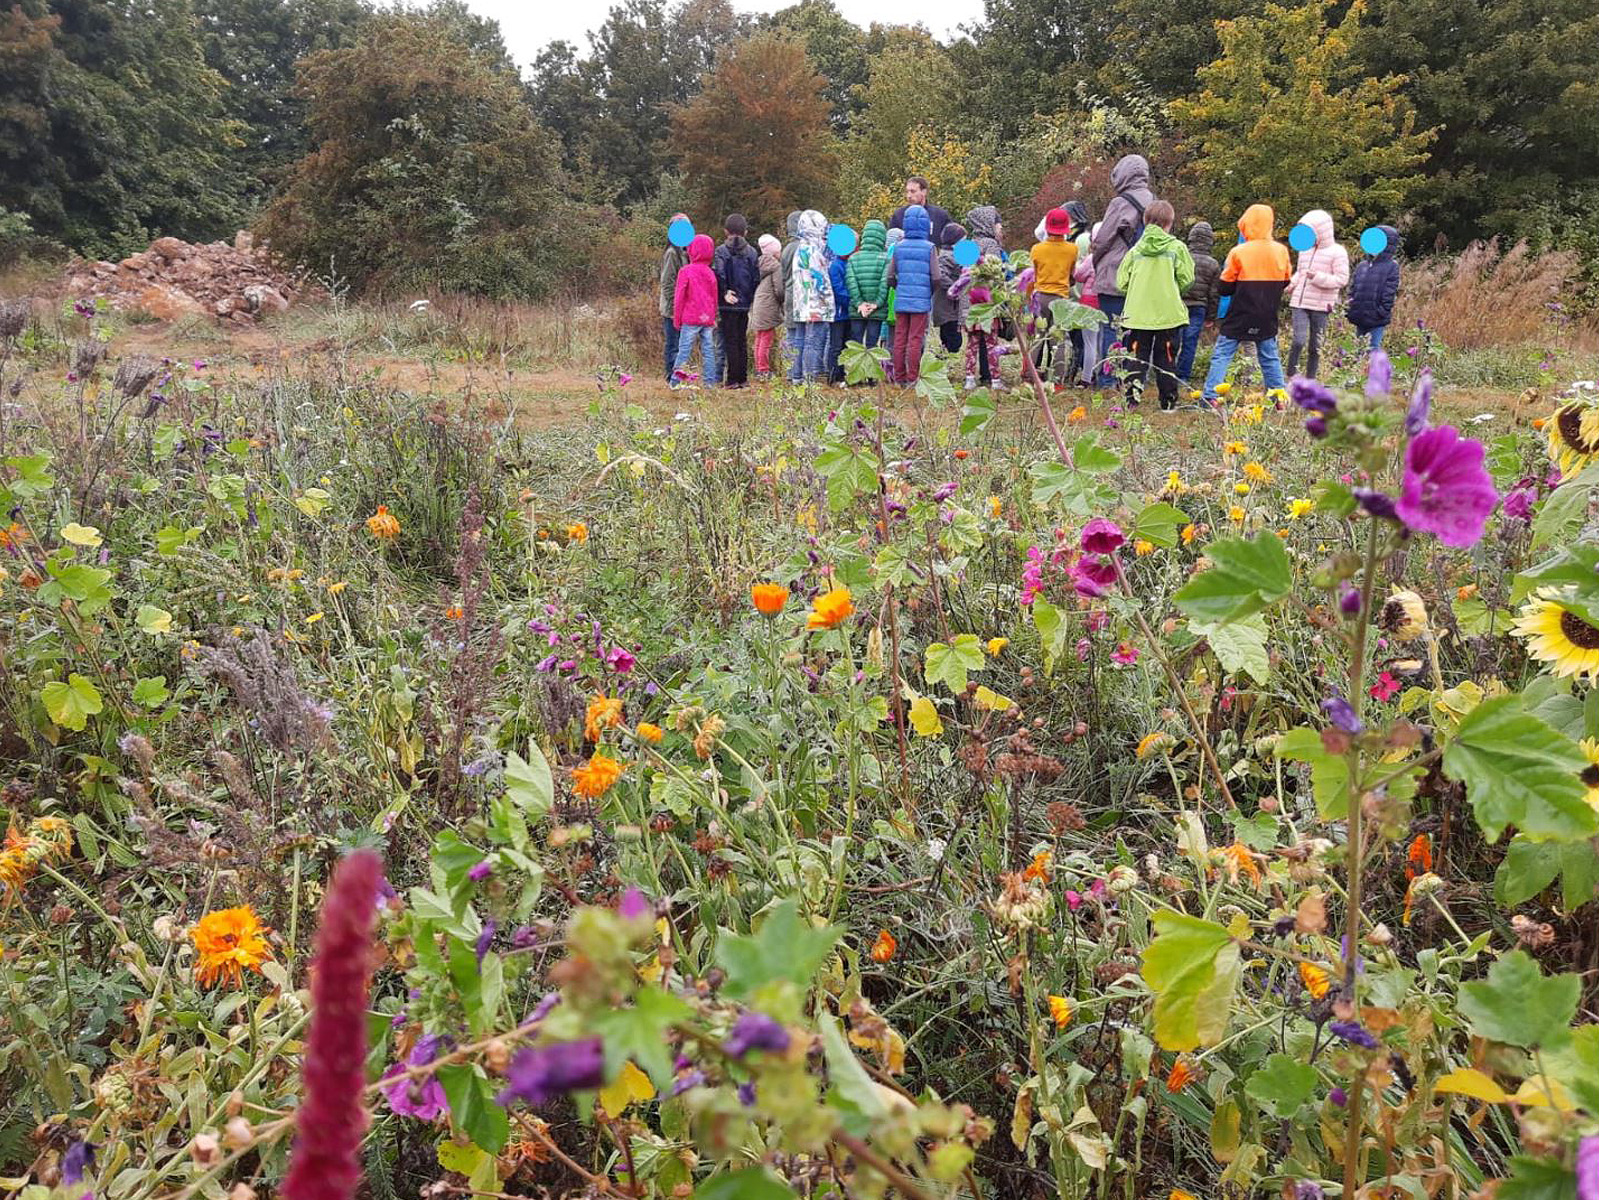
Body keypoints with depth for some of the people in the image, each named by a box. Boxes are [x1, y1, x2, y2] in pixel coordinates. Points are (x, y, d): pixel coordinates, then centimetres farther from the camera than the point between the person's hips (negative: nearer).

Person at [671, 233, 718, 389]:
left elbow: (679, 297, -5)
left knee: (684, 349, -3)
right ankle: (709, 382, 6)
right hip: (708, 319, 4)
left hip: (690, 318, -4)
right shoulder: (710, 273, 8)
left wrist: (677, 318, 2)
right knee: (708, 351, 6)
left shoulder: (686, 271, -6)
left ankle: (676, 380, -6)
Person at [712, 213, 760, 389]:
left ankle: (732, 379, -1)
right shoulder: (752, 252, 4)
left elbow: (718, 274, -21)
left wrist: (724, 293, -11)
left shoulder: (721, 251, -7)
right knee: (742, 341, 13)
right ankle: (743, 378, 15)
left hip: (728, 304, -4)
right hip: (745, 304, 4)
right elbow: (757, 278, 3)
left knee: (730, 342, 1)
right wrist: (750, 297, 11)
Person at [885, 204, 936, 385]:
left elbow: (890, 277, 2)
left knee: (899, 339, 7)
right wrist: (930, 293, 11)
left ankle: (899, 378, 11)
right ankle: (912, 378, 1)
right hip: (921, 302, -3)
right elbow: (936, 278, -8)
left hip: (901, 301, 3)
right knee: (915, 340, 0)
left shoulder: (898, 248, 3)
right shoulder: (929, 248, -5)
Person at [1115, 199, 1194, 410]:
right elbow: (1186, 279, -2)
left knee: (1138, 356, 7)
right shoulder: (1177, 247, -2)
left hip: (1138, 312, 1)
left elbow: (1122, 281, 4)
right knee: (1166, 358, 7)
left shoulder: (1136, 250, 4)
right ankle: (1168, 402, 11)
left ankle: (1132, 396, -5)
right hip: (1169, 312, -1)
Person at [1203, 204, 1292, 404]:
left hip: (1240, 316, -4)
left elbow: (1224, 288, -6)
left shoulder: (1238, 252, -12)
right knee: (1270, 356, 15)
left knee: (1222, 355, 1)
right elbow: (1284, 282, 14)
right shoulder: (1281, 251, 0)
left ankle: (1210, 397, -8)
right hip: (1267, 318, 4)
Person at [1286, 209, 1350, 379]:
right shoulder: (1305, 249, 12)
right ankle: (1291, 376, -2)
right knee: (1299, 340, -14)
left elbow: (1342, 279, -8)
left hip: (1321, 306, -3)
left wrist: (1318, 277, -20)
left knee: (1315, 346, 5)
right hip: (1299, 303, 3)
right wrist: (1292, 284, 5)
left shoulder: (1337, 252, -4)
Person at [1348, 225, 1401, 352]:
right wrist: (1351, 309, 5)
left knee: (1374, 349, -8)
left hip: (1377, 322, -6)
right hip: (1360, 320, 6)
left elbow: (1389, 294, -8)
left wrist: (1381, 313, -14)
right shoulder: (1362, 266, 15)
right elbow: (1353, 289, 18)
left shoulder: (1391, 267, -2)